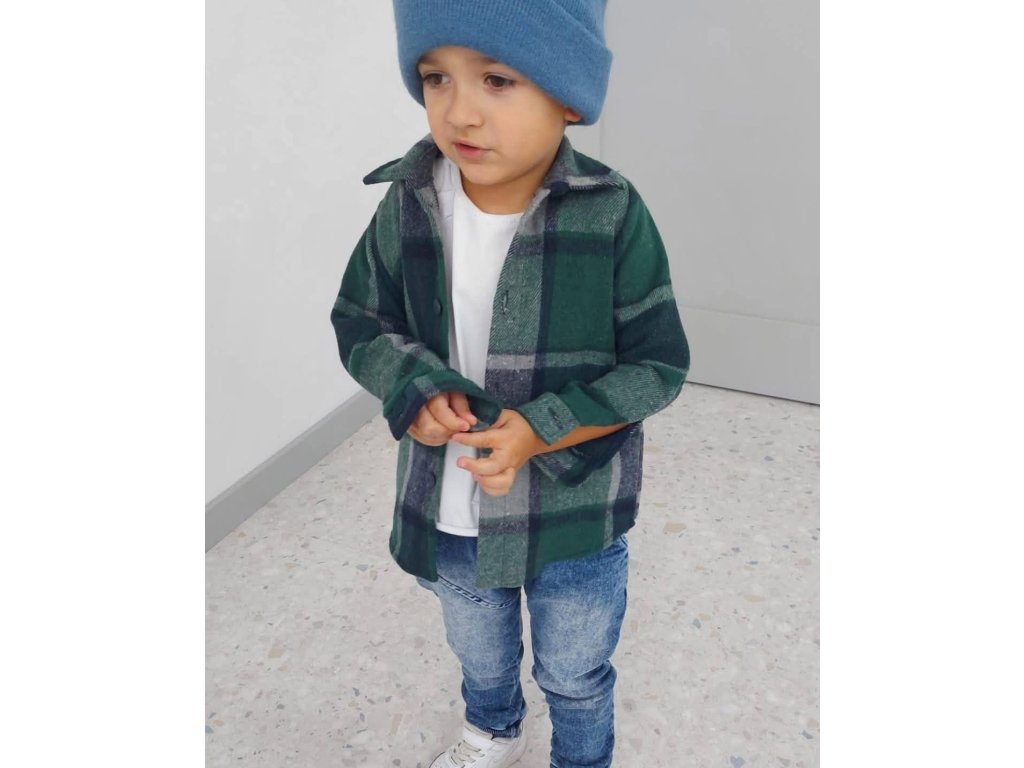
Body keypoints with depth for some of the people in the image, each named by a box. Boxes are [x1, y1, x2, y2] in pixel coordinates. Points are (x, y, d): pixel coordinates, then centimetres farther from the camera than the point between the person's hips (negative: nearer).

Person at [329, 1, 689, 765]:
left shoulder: (613, 215, -21)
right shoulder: (408, 206, -13)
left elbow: (658, 366, -15)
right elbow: (360, 322, -2)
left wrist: (540, 432, -26)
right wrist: (417, 391, -21)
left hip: (574, 515, -3)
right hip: (448, 512, 4)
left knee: (576, 676, 24)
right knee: (478, 654, 32)